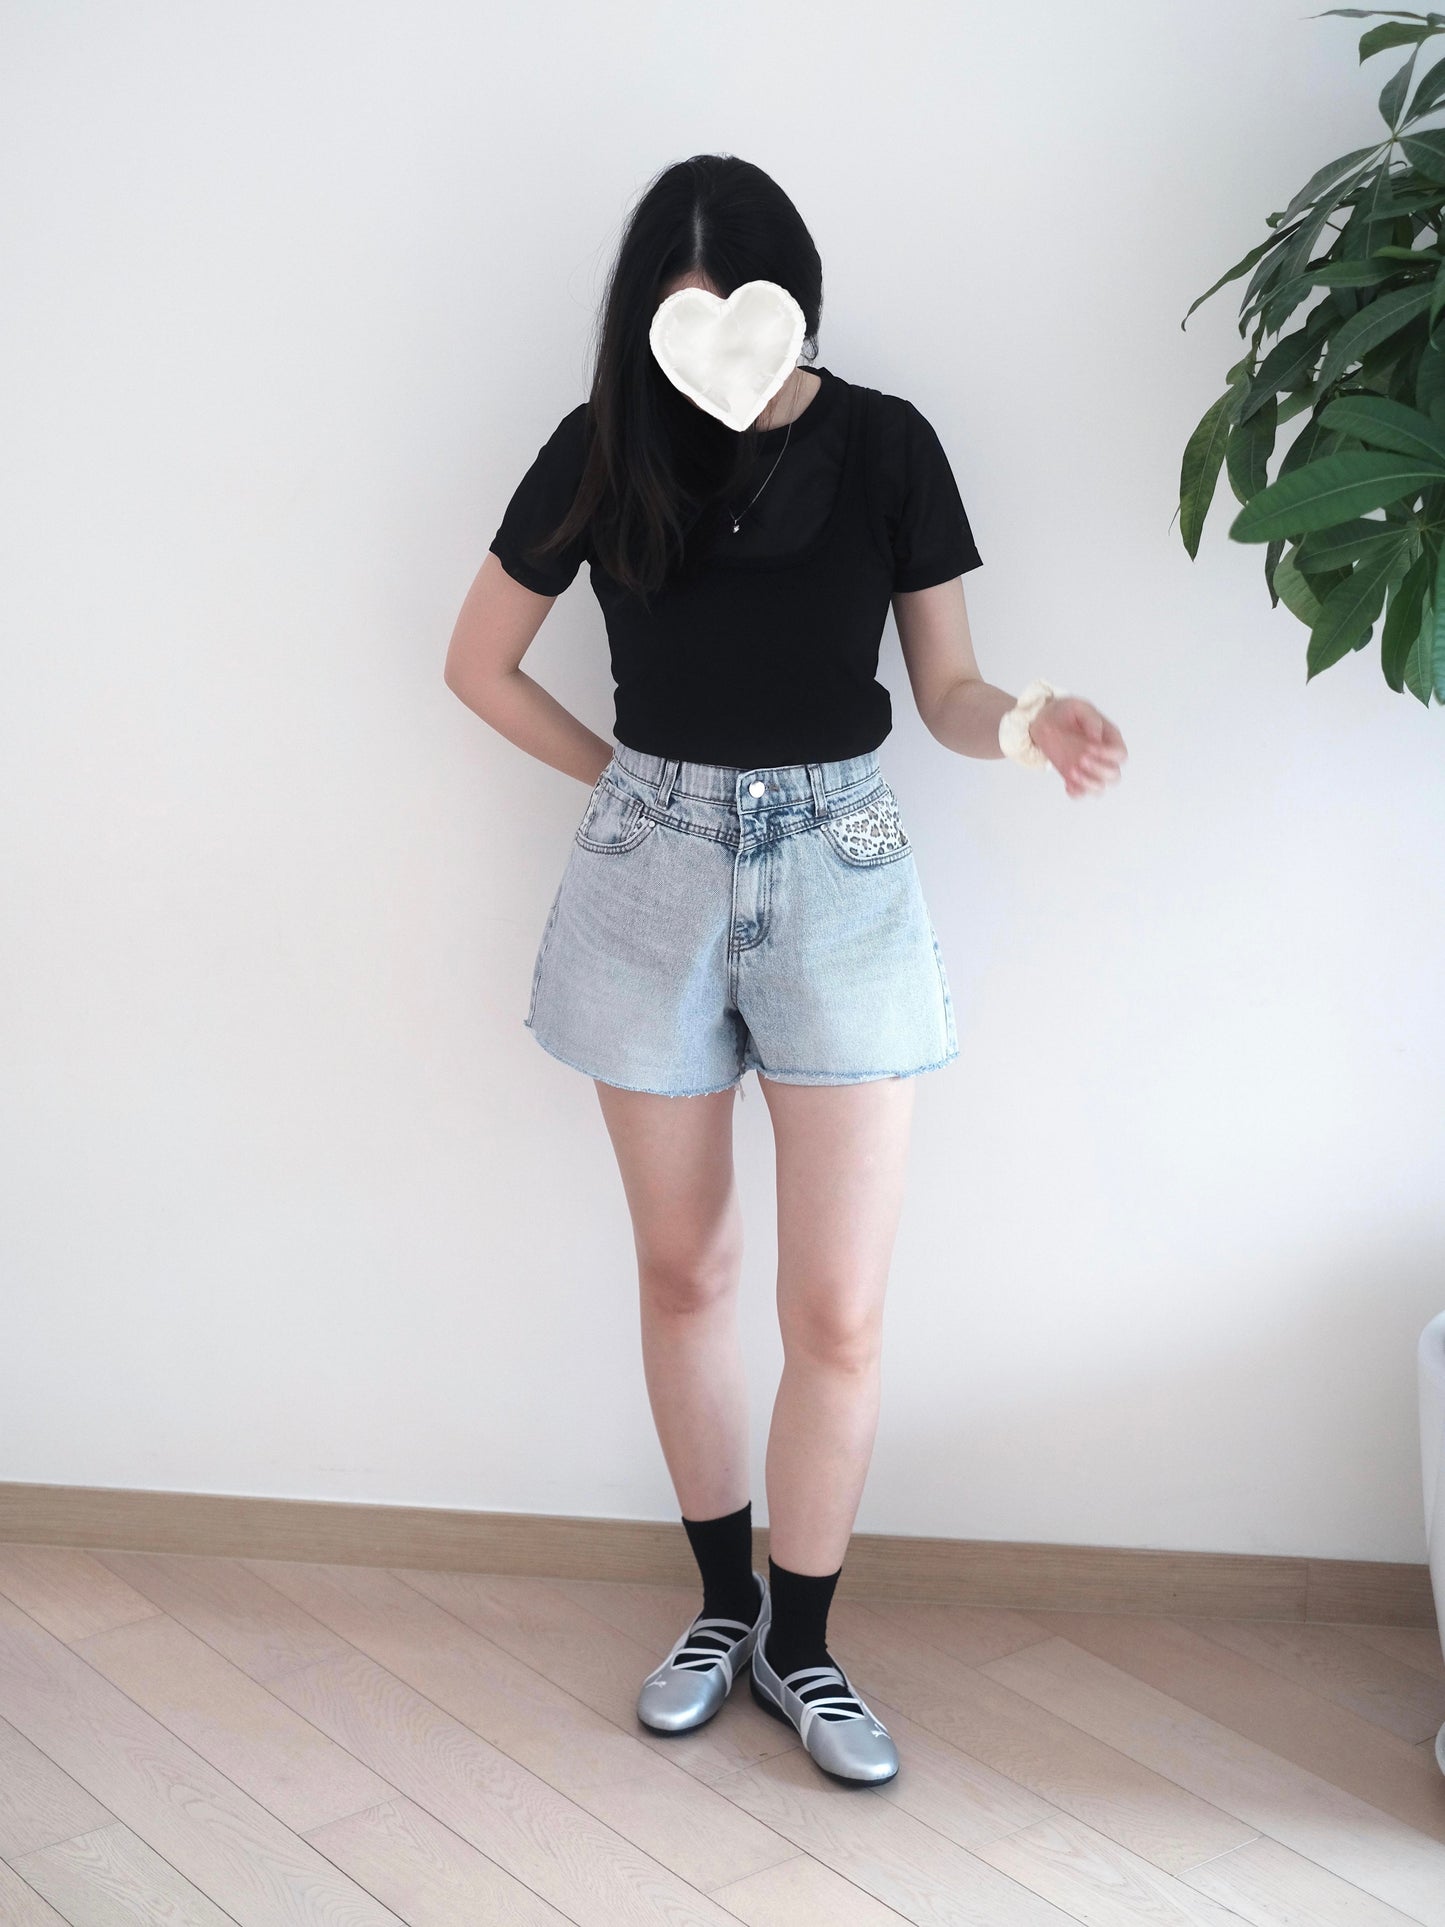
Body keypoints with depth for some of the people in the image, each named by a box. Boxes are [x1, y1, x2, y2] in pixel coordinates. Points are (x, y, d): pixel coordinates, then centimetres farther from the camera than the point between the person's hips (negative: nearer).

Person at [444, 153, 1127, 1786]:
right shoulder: (604, 445, -2)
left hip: (838, 874, -1)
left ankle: (800, 1643, 19)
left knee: (840, 1309, -1)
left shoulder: (882, 443, -3)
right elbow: (480, 662, 8)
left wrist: (1035, 725, -21)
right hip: (654, 878, 1)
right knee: (685, 1271, 12)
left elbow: (946, 689, 0)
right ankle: (723, 1598, 32)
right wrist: (623, 779, 3)